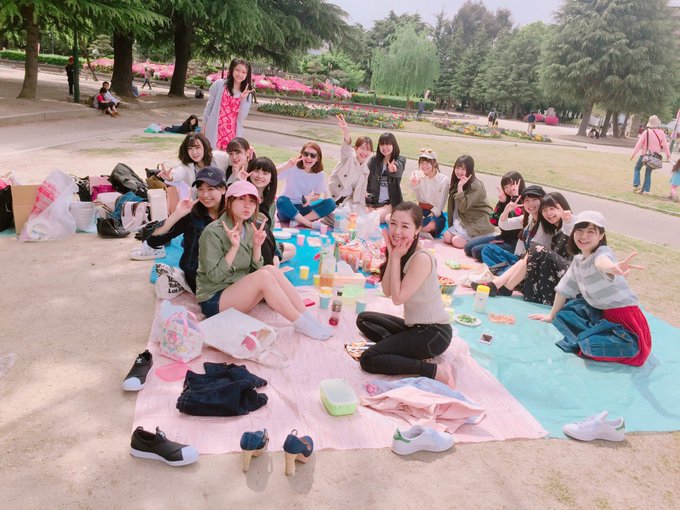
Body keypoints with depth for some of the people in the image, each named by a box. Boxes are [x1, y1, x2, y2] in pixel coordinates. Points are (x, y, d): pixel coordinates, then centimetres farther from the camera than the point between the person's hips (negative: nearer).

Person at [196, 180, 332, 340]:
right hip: (214, 300, -7)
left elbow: (254, 269, 6)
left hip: (239, 292, 7)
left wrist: (257, 245, -9)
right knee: (264, 276, -27)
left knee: (270, 269, -18)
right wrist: (234, 247, -26)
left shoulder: (249, 229, 5)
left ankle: (307, 318, -18)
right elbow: (214, 276, -18)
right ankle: (301, 324, -22)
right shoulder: (212, 232, -16)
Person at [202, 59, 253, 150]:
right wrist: (204, 126, 6)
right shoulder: (219, 84, 1)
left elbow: (242, 117, -2)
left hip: (231, 133, 2)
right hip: (214, 129, -2)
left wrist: (243, 99, -14)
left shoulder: (247, 93, 5)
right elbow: (209, 106, 7)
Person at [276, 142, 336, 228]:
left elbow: (317, 195, 9)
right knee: (282, 201, -37)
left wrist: (310, 198, -15)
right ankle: (311, 225, -29)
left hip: (303, 208, 3)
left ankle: (299, 222, -25)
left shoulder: (319, 174, -2)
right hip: (288, 207, -3)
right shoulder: (292, 167, -11)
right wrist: (286, 166, -37)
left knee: (330, 203, -18)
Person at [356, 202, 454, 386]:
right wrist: (391, 255, -10)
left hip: (434, 332, -9)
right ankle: (411, 353, -1)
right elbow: (387, 291, -2)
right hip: (414, 326, 9)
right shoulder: (402, 253, 4)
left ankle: (434, 370, -13)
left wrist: (396, 258, -19)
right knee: (364, 319, 18)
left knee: (368, 360, -13)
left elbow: (398, 298, -21)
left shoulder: (421, 258, -23)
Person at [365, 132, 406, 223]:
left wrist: (392, 170, -50)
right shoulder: (374, 159, 5)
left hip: (390, 202, -4)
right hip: (372, 200, 4)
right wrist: (365, 191, -7)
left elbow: (397, 171, -26)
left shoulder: (400, 160, -3)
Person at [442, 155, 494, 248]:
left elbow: (463, 207, -25)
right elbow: (455, 206, 14)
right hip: (463, 221, 8)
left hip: (478, 224, -8)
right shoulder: (456, 183, 8)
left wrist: (460, 187, -27)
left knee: (457, 241, -23)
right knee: (447, 237, -11)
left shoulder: (476, 186, -17)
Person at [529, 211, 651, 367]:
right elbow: (565, 287, 15)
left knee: (591, 343, -31)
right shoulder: (578, 259, 5)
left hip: (625, 320, -8)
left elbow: (602, 261, -48)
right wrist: (552, 316, 23)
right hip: (601, 313, 8)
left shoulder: (602, 252, -21)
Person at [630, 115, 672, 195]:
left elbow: (639, 144, -11)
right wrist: (668, 155, 3)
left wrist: (633, 154, -7)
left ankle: (636, 185, -3)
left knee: (637, 168, 14)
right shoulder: (661, 133, -3)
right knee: (648, 172, 12)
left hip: (645, 154, -3)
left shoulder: (646, 132, -11)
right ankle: (645, 190, 10)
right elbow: (665, 145, -3)